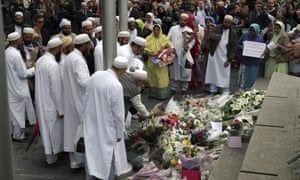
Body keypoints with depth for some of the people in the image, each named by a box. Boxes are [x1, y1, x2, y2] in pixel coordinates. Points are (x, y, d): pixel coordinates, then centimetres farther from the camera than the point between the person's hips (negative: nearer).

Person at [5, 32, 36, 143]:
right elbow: (23, 74, -19)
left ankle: (15, 132, 29)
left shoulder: (6, 52, 3)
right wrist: (34, 69, -7)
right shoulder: (16, 55, -22)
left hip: (11, 88, 8)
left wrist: (26, 66, 15)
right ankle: (18, 136, 16)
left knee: (14, 111, 17)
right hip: (18, 89, -8)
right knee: (18, 112, 5)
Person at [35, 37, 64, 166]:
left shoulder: (40, 60, 2)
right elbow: (56, 89, -23)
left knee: (46, 127, 20)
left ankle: (49, 153, 36)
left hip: (41, 101, 8)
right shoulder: (53, 65, -25)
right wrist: (60, 109, -16)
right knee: (53, 129, 7)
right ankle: (51, 157, 20)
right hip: (50, 102, -8)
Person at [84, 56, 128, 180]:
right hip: (105, 128, -6)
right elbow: (118, 114, -18)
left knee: (91, 154, 18)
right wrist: (119, 134, -4)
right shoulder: (116, 85, -25)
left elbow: (87, 98, 6)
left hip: (91, 123, 6)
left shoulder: (96, 75, -6)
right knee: (107, 157, 13)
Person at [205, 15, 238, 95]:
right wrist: (211, 37, -36)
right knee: (212, 73, 4)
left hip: (225, 57, 0)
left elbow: (234, 47, 2)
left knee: (225, 75, -1)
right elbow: (209, 38, -11)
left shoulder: (233, 33, 1)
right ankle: (212, 92, 14)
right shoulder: (217, 28, -1)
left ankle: (225, 94, 8)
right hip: (214, 55, 0)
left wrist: (229, 60, -5)